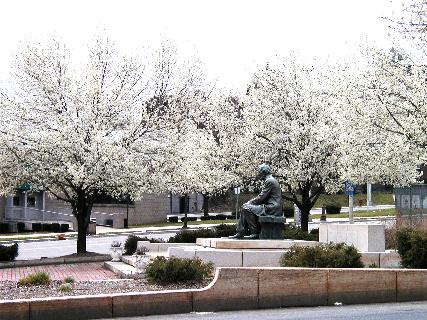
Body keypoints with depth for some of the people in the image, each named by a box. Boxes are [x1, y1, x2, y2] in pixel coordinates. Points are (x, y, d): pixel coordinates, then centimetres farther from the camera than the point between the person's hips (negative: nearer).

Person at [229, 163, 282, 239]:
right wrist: (250, 202, 11)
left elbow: (261, 197, -17)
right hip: (271, 207, 11)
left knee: (246, 209, -17)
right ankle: (240, 233, 6)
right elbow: (262, 197, 22)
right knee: (244, 208, 10)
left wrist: (250, 202, -5)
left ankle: (255, 233, -11)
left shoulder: (269, 181, -13)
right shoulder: (270, 180, 21)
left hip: (271, 209, -11)